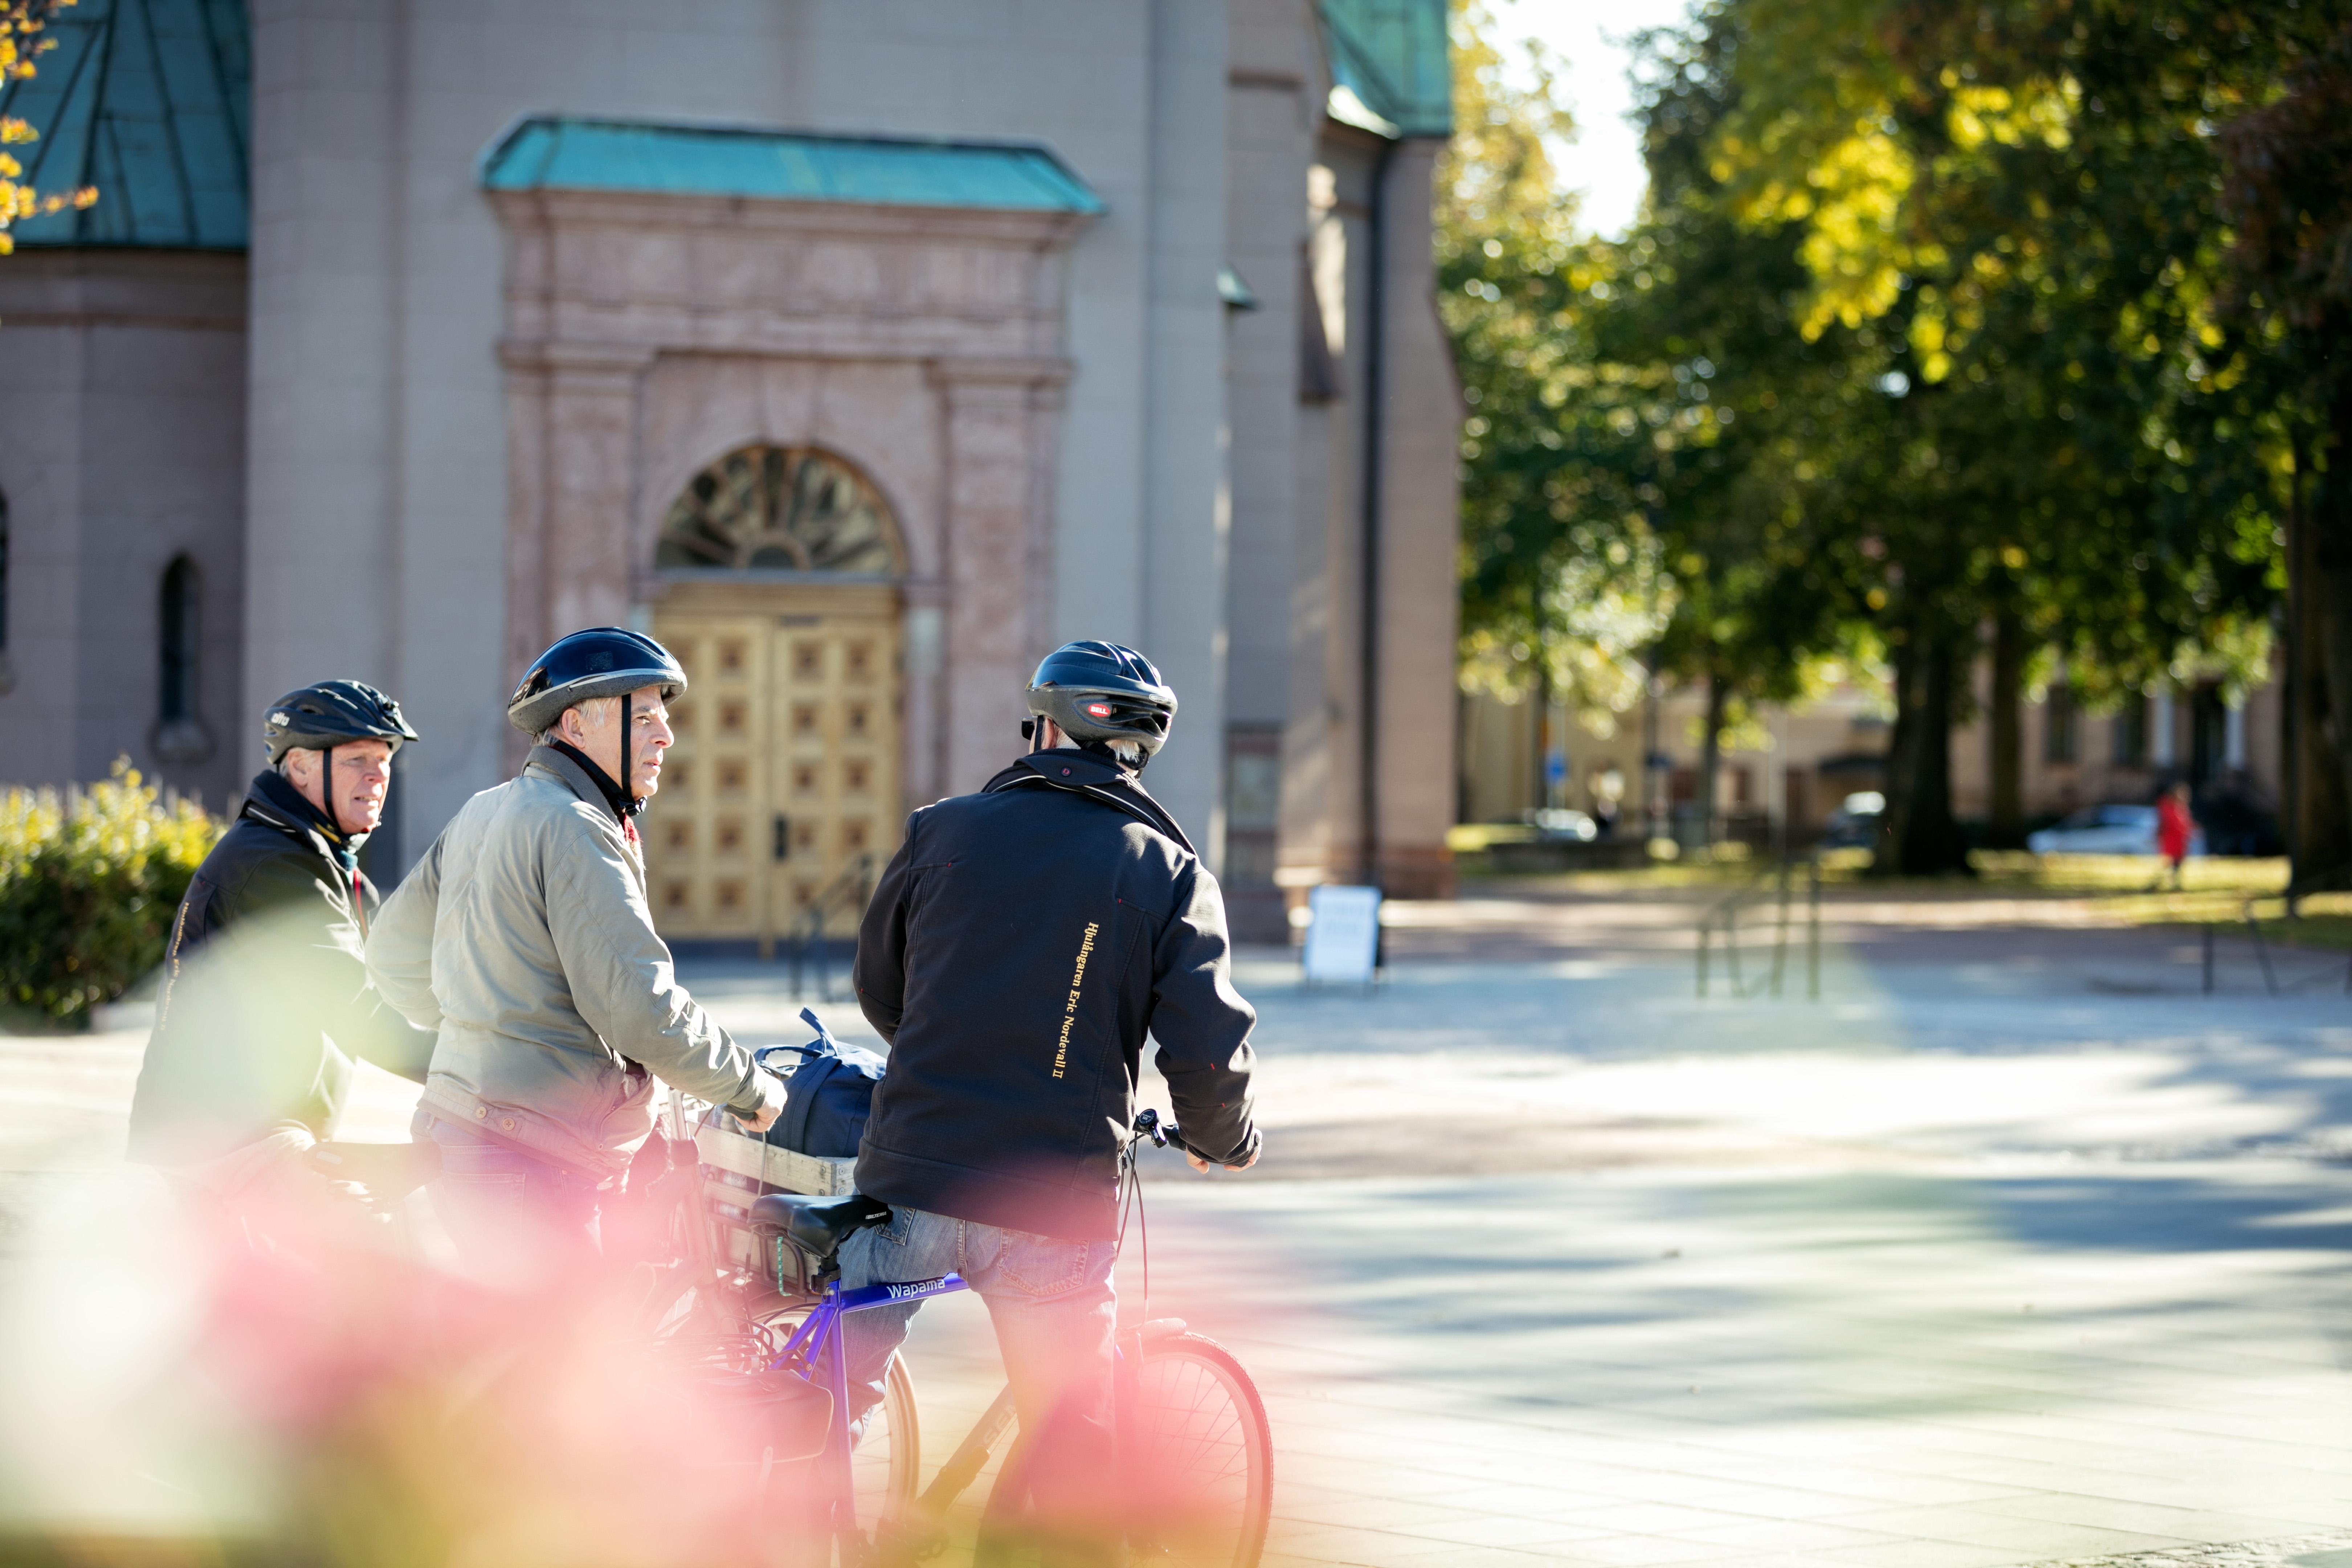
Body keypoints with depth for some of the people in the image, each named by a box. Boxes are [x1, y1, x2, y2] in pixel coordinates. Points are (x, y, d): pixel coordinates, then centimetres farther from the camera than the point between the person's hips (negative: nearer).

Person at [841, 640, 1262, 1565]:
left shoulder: (943, 830, 5)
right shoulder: (1170, 873, 0)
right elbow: (1206, 1053, -6)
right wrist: (1226, 1142, 16)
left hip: (911, 1176, 1)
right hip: (1056, 1203, -1)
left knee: (832, 1395, 17)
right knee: (1073, 1452, 9)